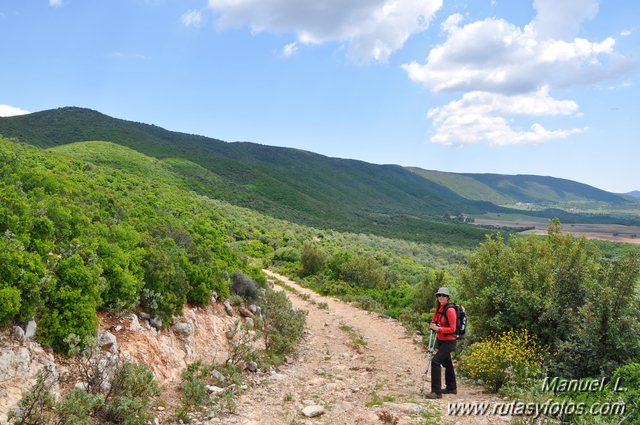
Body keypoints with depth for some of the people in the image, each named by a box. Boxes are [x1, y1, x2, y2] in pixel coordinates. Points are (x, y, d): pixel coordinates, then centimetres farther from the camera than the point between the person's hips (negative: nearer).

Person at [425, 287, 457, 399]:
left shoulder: (450, 310, -19)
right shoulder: (439, 308, 5)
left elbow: (452, 329, -19)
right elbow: (435, 321, 18)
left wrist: (438, 328, -24)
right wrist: (433, 325, -3)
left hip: (449, 341, -9)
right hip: (441, 340, 9)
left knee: (435, 361, -18)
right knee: (447, 363, 21)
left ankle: (436, 392, -14)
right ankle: (451, 388, 38)